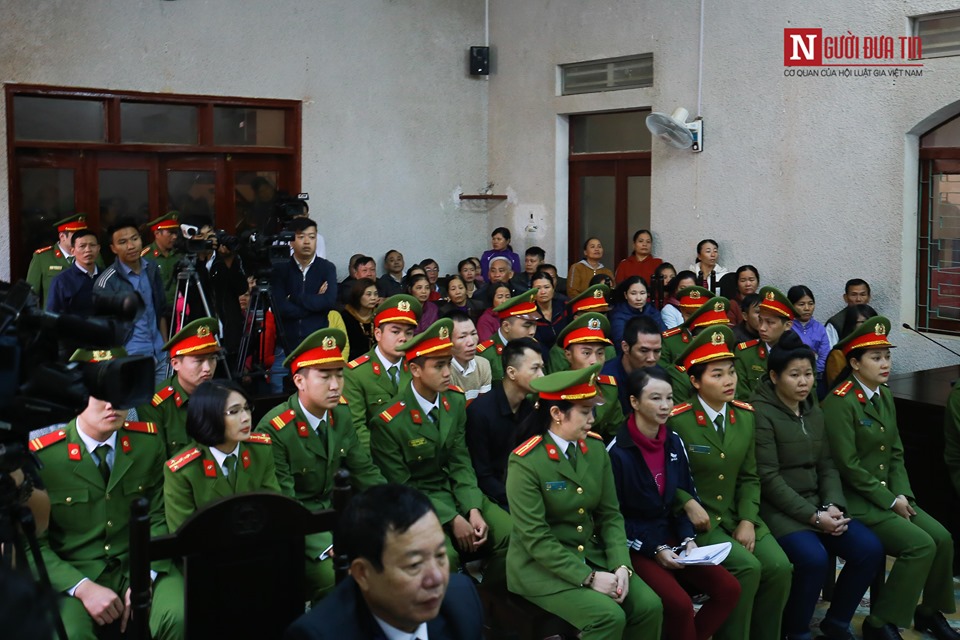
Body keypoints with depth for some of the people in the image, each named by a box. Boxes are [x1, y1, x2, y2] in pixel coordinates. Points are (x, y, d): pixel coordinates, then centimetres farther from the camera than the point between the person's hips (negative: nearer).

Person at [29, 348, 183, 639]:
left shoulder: (149, 440, 0)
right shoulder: (41, 456, -8)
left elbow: (160, 517, 4)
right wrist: (83, 588, -17)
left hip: (139, 567, 3)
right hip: (71, 574, -2)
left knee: (180, 616, -25)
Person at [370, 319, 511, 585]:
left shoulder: (456, 401, 0)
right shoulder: (387, 423, -17)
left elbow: (460, 462, 2)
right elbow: (400, 487, -11)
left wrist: (473, 510, -13)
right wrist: (452, 519, -16)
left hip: (456, 492, 6)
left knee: (511, 534, -14)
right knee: (444, 557, -31)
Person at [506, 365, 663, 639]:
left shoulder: (596, 448, 1)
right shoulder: (525, 463, -18)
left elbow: (611, 515, 4)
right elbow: (536, 538, -19)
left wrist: (620, 565, -12)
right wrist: (588, 577, -22)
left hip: (591, 555, 6)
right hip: (542, 566, -6)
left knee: (649, 606, -13)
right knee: (609, 616, -25)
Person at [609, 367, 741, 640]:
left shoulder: (674, 442, 5)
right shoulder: (617, 451, -14)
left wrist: (688, 538, -5)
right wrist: (654, 549, -17)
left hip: (671, 538, 6)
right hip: (634, 546, -6)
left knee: (729, 589, -9)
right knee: (679, 604, -26)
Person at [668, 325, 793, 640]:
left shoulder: (745, 416, 6)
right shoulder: (676, 421, -12)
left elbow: (749, 477, 9)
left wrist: (747, 520, -5)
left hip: (737, 516, 6)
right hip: (697, 520, -5)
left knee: (779, 567, -15)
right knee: (747, 567, -25)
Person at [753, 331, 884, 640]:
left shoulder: (814, 410, 13)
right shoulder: (760, 413, -12)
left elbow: (827, 465, 11)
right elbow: (768, 478, -16)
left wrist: (832, 506, -8)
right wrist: (813, 516, -18)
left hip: (817, 502, 7)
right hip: (778, 508, -7)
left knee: (870, 549, -11)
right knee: (814, 558, -30)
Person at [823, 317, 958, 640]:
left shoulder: (885, 396, 10)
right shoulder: (840, 402, -17)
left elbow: (896, 453, 13)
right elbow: (848, 465, -19)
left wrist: (902, 494, -2)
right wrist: (890, 500, -14)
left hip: (888, 494, 8)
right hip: (855, 500, -8)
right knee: (921, 545, -18)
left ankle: (930, 612, 18)